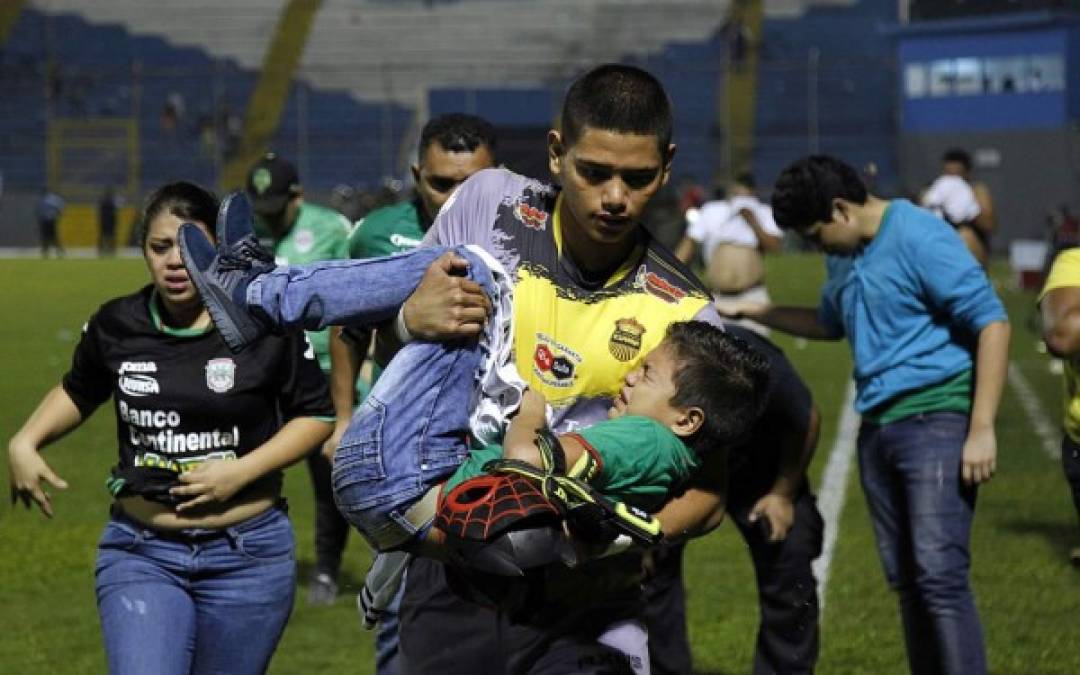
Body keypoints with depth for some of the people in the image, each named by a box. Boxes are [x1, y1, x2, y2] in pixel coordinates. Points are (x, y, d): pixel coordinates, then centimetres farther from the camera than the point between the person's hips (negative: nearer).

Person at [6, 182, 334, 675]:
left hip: (247, 557, -1)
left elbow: (315, 415, 2)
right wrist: (24, 443, 4)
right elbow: (78, 392, 21)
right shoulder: (116, 326, 1)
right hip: (141, 556, 1)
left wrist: (241, 470, -11)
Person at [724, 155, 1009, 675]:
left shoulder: (920, 239, -13)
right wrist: (754, 312, 23)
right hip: (877, 427, 8)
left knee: (939, 574, -15)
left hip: (937, 421, -8)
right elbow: (830, 323, 35)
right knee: (905, 578, 9)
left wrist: (982, 430, -18)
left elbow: (992, 324, -15)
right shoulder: (843, 256, 13)